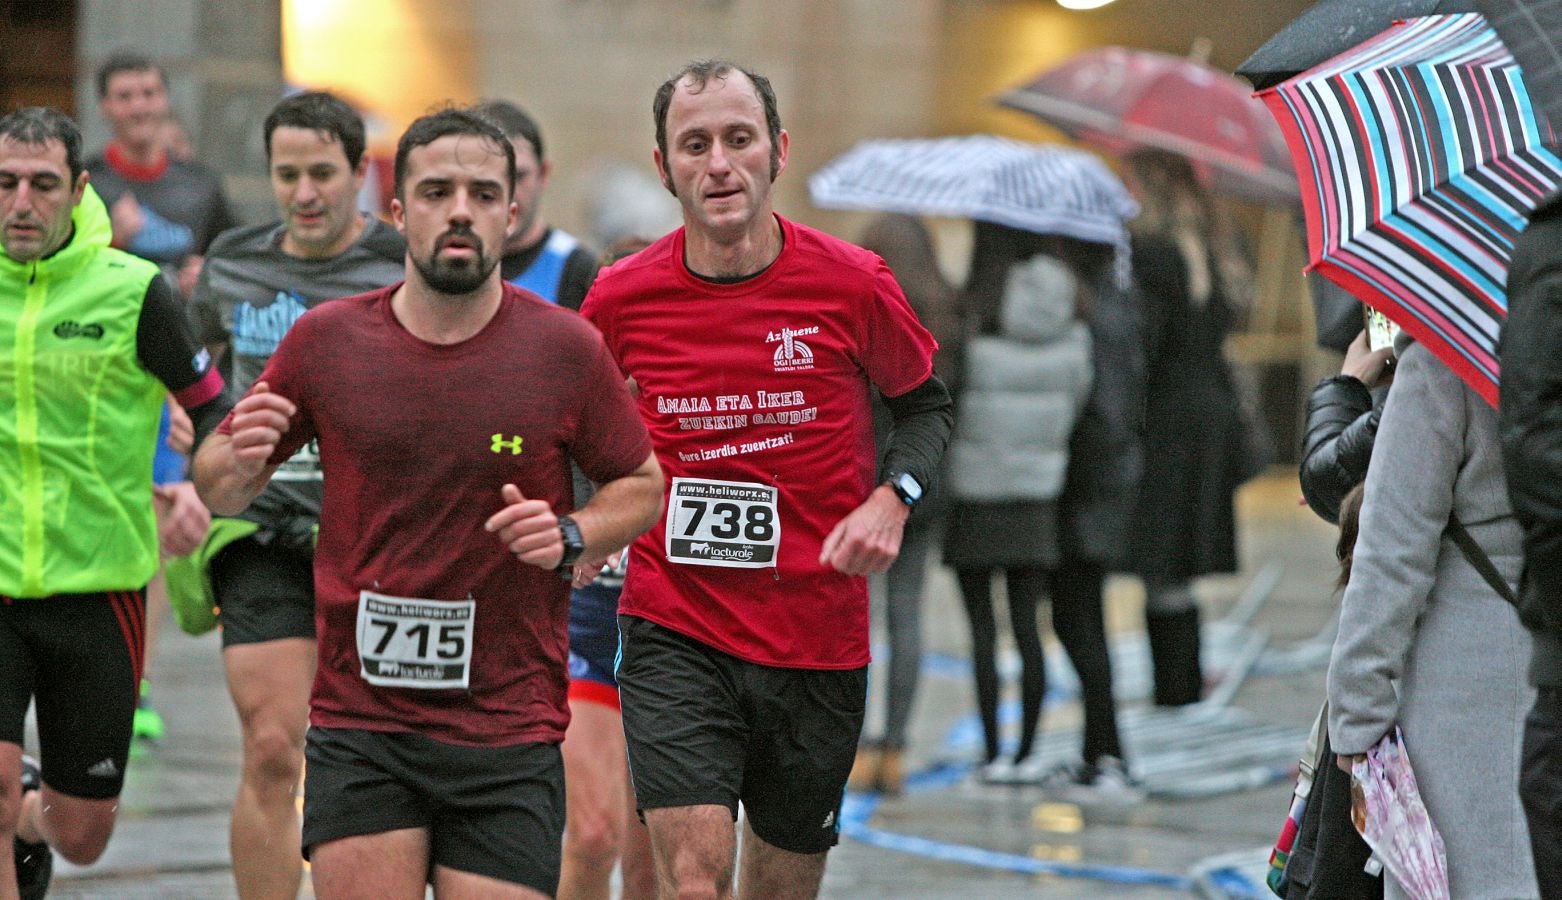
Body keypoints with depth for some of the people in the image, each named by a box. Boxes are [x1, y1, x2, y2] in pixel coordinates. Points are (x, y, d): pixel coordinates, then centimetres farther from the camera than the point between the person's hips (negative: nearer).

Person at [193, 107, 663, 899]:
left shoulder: (566, 349, -1)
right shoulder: (326, 340, 2)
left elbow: (642, 486, 12)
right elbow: (216, 492, 12)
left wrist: (571, 536, -8)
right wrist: (237, 460, -11)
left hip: (510, 731, 0)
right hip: (358, 726, 0)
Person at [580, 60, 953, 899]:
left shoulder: (852, 284, -5)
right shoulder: (621, 296, -4)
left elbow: (924, 403, 11)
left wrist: (891, 498, -7)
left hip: (821, 636, 1)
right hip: (674, 633, -1)